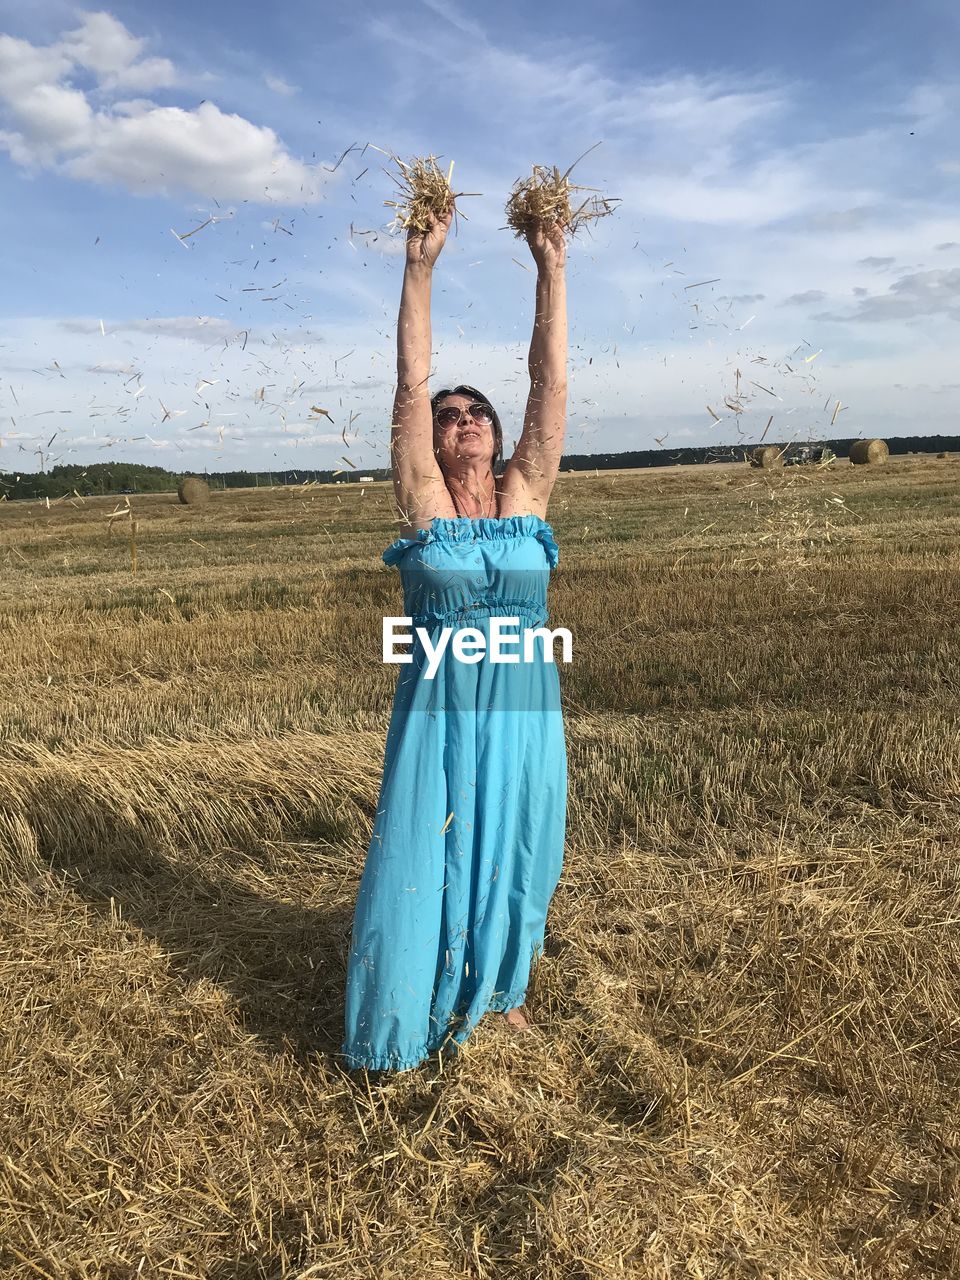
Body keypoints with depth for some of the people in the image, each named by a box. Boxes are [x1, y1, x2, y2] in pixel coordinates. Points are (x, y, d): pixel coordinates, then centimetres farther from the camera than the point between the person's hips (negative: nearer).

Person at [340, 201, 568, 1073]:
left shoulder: (526, 496, 4)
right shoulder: (423, 502, -2)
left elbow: (552, 384, -1)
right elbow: (412, 382, -7)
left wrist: (552, 270, -3)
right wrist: (420, 267, -11)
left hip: (525, 713, 3)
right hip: (442, 710, -2)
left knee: (515, 859, 16)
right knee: (425, 863, 7)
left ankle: (497, 987, 42)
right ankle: (414, 1017, 30)